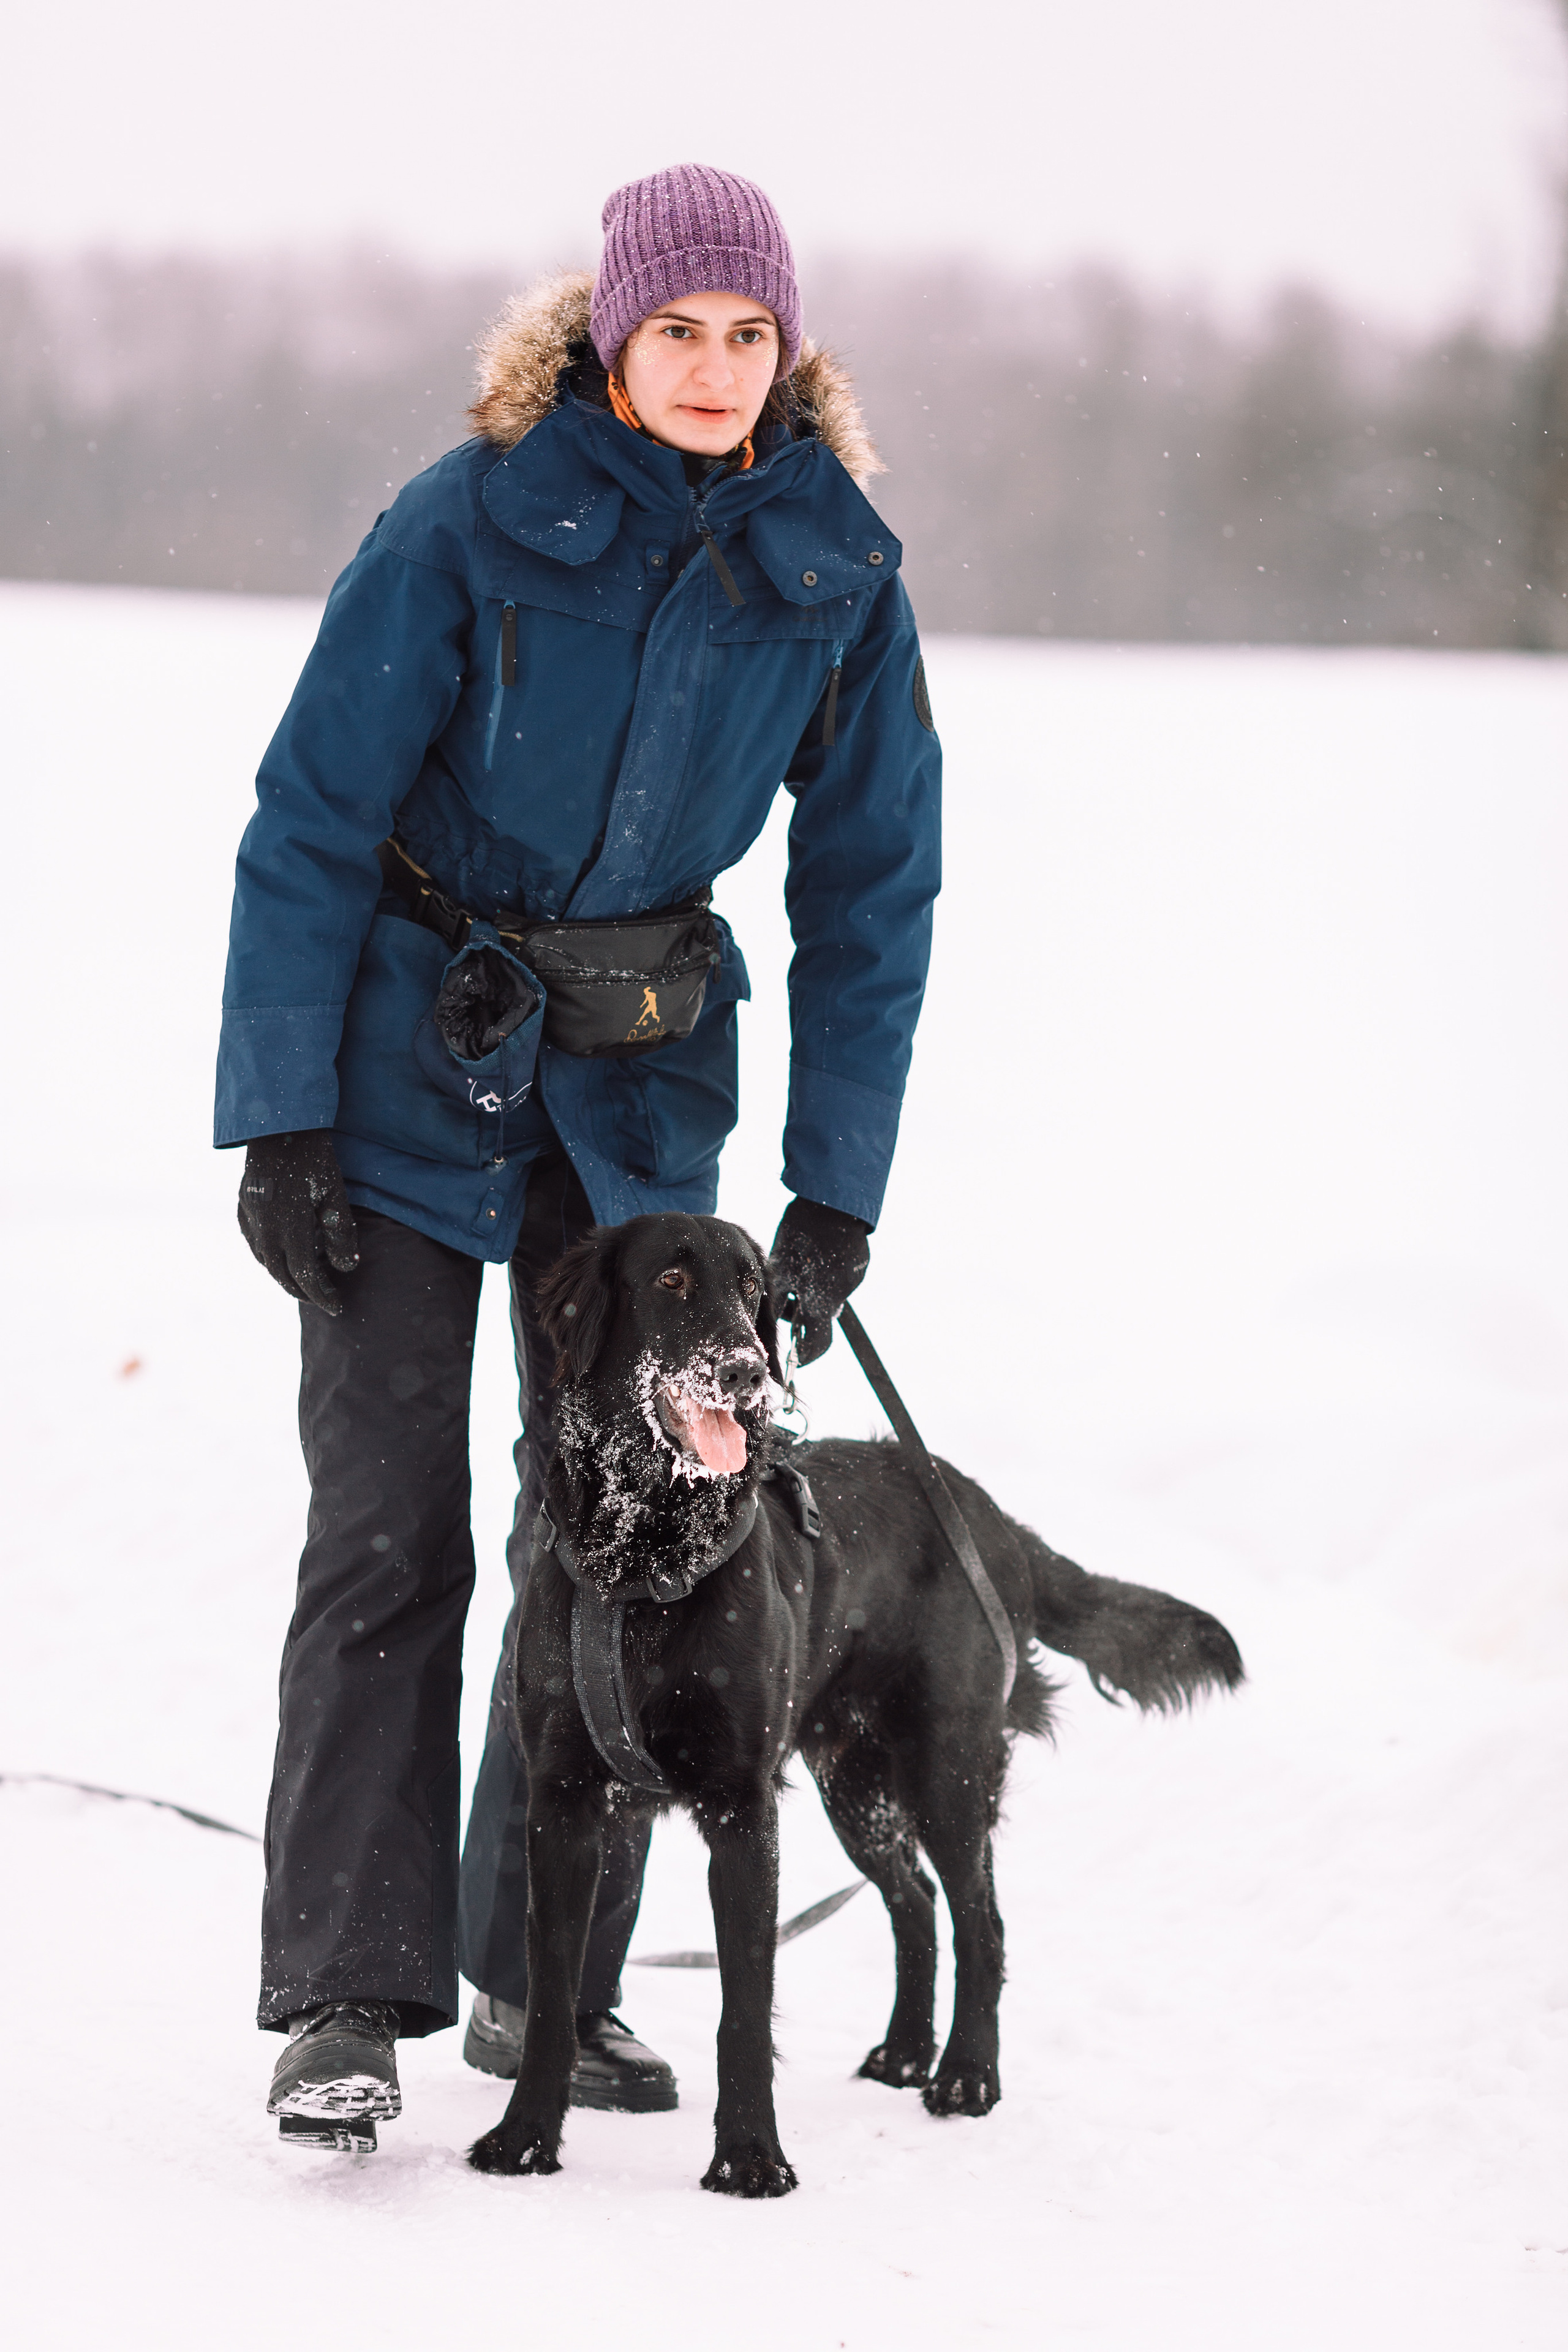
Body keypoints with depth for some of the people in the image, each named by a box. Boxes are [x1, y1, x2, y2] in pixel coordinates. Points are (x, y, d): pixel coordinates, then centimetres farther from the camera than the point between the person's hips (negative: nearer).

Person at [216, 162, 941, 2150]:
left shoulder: (837, 573, -5)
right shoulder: (470, 525, -15)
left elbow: (869, 891, 2)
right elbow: (312, 821, -11)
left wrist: (835, 1194, -2)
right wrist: (278, 1119, -15)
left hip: (639, 1074, 4)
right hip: (409, 1048, -3)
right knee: (387, 1525, -8)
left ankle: (547, 1975, 16)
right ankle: (344, 2000, -4)